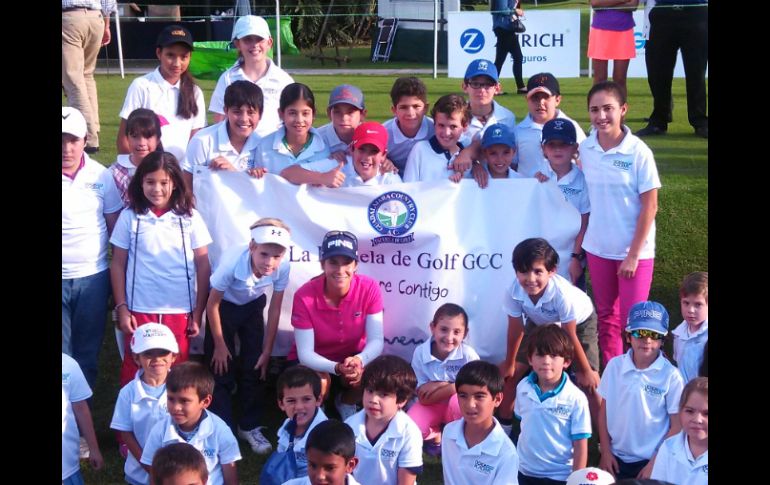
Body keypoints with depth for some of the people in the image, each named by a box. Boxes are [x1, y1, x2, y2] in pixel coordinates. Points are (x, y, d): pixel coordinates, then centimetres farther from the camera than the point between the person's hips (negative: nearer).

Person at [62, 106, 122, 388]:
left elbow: (115, 227, 5)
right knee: (63, 356, 3)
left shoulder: (101, 176, -1)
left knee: (87, 354, 12)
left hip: (93, 277, 2)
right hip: (63, 278, -2)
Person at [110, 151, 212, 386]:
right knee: (135, 373, 7)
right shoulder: (129, 217, 0)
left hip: (180, 311, 0)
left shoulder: (190, 217, 0)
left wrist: (198, 313, 0)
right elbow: (118, 265, 4)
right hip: (139, 310, 0)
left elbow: (203, 266, 2)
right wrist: (121, 308, -1)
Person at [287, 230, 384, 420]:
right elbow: (305, 353, -24)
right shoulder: (305, 296, -25)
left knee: (363, 374, -30)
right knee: (319, 383, -34)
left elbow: (376, 341, -21)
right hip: (313, 362, -2)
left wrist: (359, 360, -45)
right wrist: (337, 368, -43)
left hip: (352, 358, 2)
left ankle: (346, 405, 5)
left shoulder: (369, 288, -20)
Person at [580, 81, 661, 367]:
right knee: (606, 315, 15)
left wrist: (633, 255, -12)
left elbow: (650, 207, -11)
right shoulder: (585, 149, -3)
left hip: (634, 251, -4)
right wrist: (579, 248, 3)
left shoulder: (639, 152, -14)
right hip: (597, 248, 4)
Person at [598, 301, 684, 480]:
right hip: (616, 456, 3)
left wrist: (656, 462, -9)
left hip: (650, 461, -2)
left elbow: (677, 426, -8)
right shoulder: (614, 366, -6)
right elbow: (604, 410, 2)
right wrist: (605, 452, 0)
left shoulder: (670, 375, -13)